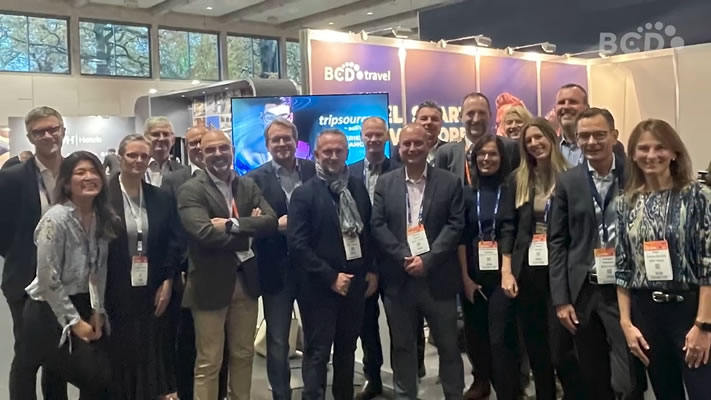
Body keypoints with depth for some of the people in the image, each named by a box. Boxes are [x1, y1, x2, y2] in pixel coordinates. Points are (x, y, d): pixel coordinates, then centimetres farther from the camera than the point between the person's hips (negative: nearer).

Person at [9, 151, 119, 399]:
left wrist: (97, 311, -1)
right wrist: (74, 321, -14)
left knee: (103, 378, 3)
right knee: (96, 379, -2)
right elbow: (48, 280, -18)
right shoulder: (56, 219, -19)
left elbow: (99, 270, 6)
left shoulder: (103, 218, 0)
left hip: (84, 305, 6)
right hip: (49, 310, -6)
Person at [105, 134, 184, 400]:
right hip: (117, 293, -3)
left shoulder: (162, 198, 6)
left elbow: (174, 243, 7)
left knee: (155, 354, 9)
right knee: (121, 355, 6)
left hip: (155, 291, 3)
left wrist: (168, 282, -1)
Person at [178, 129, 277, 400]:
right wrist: (249, 229, -14)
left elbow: (271, 221, -7)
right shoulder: (190, 191, -9)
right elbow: (204, 233, -23)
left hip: (246, 280, 5)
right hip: (210, 284, -5)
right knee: (208, 362, 5)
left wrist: (233, 224, -20)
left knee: (244, 355, 17)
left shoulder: (249, 186, 6)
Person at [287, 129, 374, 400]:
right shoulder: (304, 194, -8)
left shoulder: (358, 188, 6)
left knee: (347, 349, 17)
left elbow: (369, 232, 13)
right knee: (318, 353, 2)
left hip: (354, 283, 5)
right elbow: (297, 245, -14)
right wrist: (331, 277, -15)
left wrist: (371, 270, 4)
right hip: (320, 287, -5)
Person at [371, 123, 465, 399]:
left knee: (448, 345, 9)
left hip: (438, 278, -1)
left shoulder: (449, 182, 1)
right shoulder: (385, 183, 6)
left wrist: (427, 259, -16)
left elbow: (455, 225, -6)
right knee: (402, 346, 13)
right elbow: (377, 225, -1)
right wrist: (405, 258, -13)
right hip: (399, 278, 2)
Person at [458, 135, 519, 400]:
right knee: (475, 332, 12)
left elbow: (513, 233, -1)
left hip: (501, 273, -2)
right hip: (472, 275, 2)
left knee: (501, 337, -6)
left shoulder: (510, 191, 0)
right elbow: (461, 236, 2)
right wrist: (465, 277, -3)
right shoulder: (467, 193, 4)